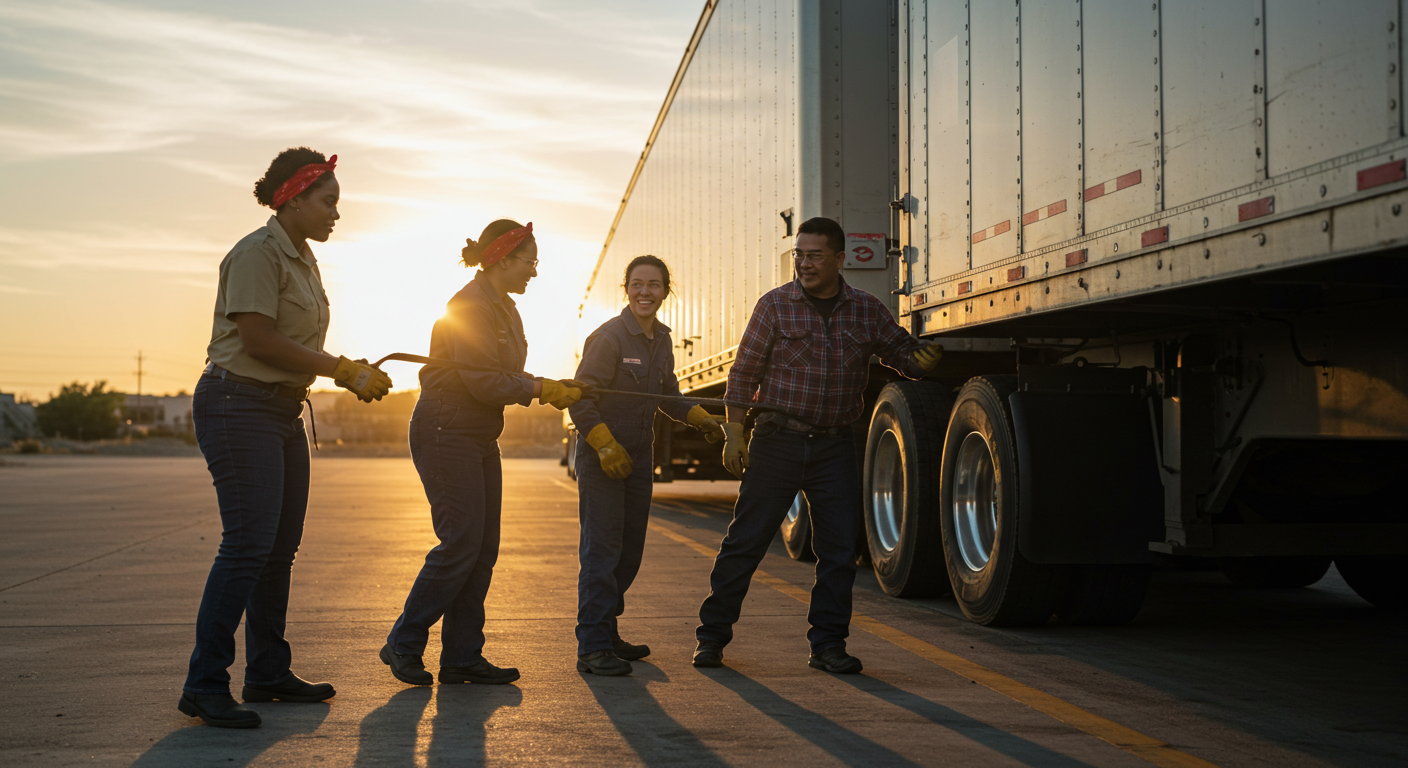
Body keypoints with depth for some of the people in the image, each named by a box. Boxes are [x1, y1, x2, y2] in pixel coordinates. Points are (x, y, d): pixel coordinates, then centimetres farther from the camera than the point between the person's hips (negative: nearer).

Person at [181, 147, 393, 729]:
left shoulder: (303, 260, 18)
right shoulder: (258, 253, -11)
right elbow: (259, 339, -19)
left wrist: (353, 374, 3)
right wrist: (343, 370, -15)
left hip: (283, 409, 10)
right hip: (239, 403, -10)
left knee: (282, 545, 10)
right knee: (249, 543, -15)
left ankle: (268, 673, 19)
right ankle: (204, 685, -9)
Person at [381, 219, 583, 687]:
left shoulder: (504, 308, 14)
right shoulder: (471, 306, -16)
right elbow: (484, 383, -22)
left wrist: (551, 389, -1)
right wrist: (540, 389, -14)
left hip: (479, 437, 10)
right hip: (446, 432, -10)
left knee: (483, 550, 7)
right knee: (461, 543, -10)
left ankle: (462, 657, 11)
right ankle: (403, 644, 3)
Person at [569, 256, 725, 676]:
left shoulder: (661, 339, 9)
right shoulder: (609, 337, -14)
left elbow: (667, 394, 23)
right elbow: (580, 399, -16)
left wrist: (700, 418, 8)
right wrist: (605, 445, -21)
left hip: (639, 457, 8)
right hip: (601, 456, -8)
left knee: (630, 551, 11)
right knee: (602, 550, -10)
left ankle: (607, 633, 24)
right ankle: (592, 647, -6)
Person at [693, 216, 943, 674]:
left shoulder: (867, 311, 6)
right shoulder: (775, 306, -1)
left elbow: (903, 353, 14)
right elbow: (743, 373, 0)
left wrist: (925, 360, -9)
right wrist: (734, 434, -6)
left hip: (835, 448, 2)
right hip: (778, 442, -2)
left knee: (839, 550, 3)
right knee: (746, 540, 1)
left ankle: (828, 644, 15)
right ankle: (712, 635, 12)